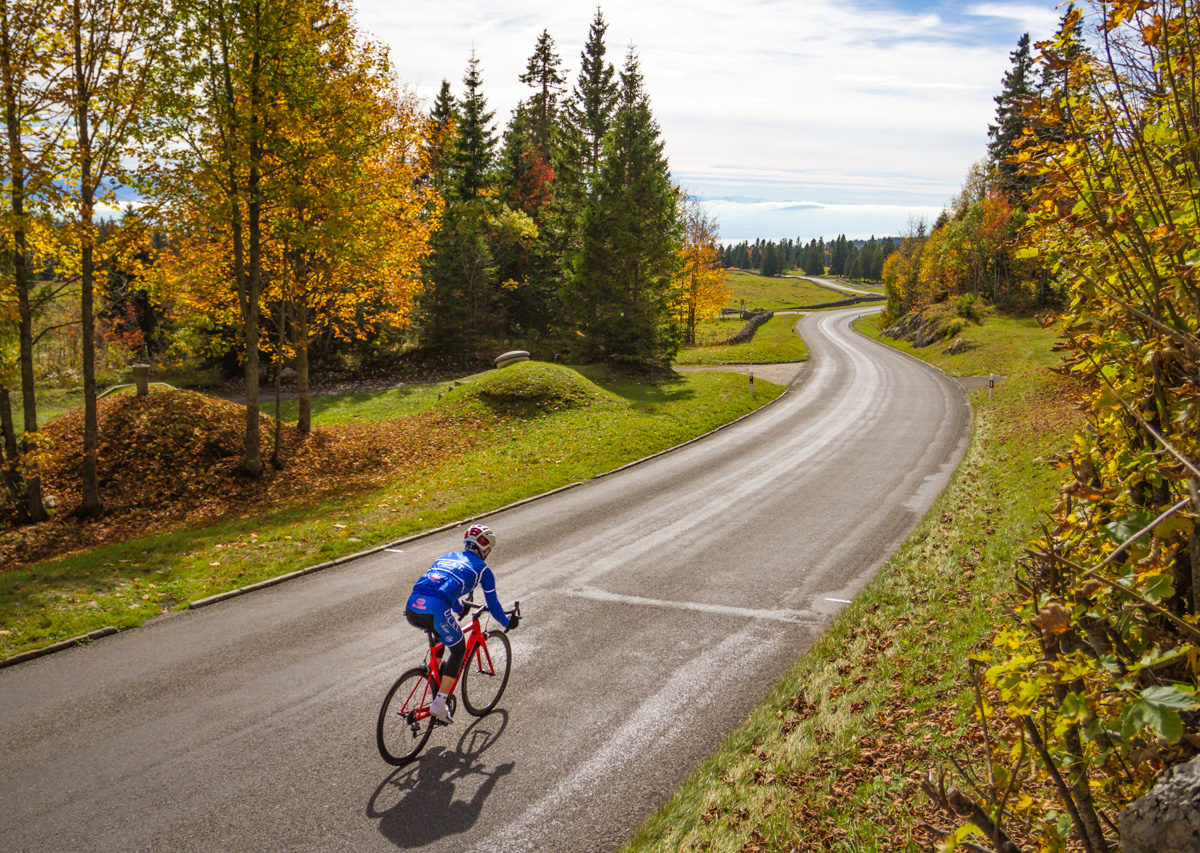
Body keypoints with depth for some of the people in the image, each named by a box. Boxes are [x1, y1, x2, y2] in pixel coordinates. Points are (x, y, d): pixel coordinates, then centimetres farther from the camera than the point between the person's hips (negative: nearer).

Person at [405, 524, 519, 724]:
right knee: (459, 649, 18)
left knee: (439, 634, 37)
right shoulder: (482, 569, 16)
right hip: (435, 611, -6)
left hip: (411, 609, 6)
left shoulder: (446, 557, 32)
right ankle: (439, 702, 10)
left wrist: (459, 609, 65)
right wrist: (507, 622, 43)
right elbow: (492, 603, 25)